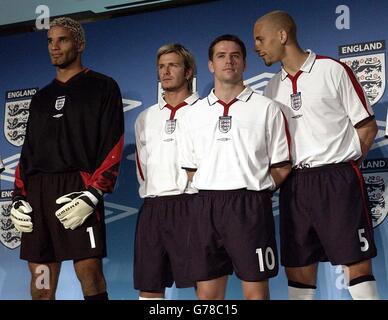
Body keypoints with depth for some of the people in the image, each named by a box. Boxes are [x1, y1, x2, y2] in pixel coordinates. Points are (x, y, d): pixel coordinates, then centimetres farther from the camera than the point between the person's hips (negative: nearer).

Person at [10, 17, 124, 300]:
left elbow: (113, 146, -3)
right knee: (41, 278, 4)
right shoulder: (42, 97, 24)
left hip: (77, 189, -5)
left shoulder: (102, 87, 6)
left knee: (89, 270, -13)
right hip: (37, 193, 6)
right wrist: (19, 197, 10)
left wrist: (92, 194, -15)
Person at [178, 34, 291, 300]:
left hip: (251, 206, -3)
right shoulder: (194, 115, 13)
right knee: (207, 292, 4)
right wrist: (212, 194, 4)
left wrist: (254, 191, 1)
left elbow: (281, 167, 5)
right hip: (206, 208, 3)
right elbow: (191, 168, 16)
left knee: (256, 291, -1)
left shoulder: (267, 109, 5)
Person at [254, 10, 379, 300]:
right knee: (298, 270, 7)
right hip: (294, 186, 5)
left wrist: (344, 163, -5)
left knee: (357, 264, -4)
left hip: (337, 181, -5)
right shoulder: (273, 87, 13)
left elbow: (367, 126, 0)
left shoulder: (333, 70, -3)